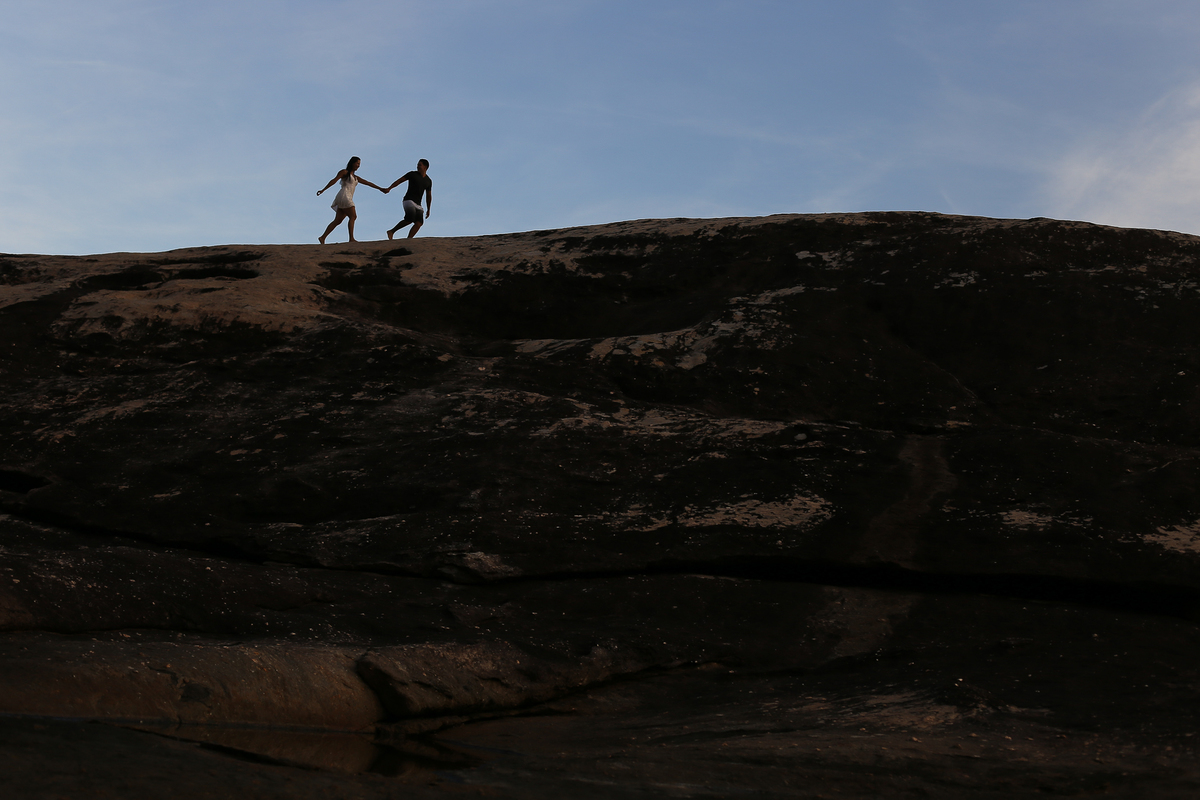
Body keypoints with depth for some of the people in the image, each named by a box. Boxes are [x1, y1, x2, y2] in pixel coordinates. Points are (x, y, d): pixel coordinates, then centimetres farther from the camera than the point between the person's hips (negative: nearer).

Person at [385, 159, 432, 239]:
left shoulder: (428, 181, 12)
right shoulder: (412, 174, 0)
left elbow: (429, 196, 20)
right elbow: (399, 180, -2)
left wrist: (428, 210, 18)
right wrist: (389, 189, -14)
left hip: (417, 204, 5)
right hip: (408, 200, -5)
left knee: (419, 223, -16)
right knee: (410, 219, -28)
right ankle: (392, 231, -12)